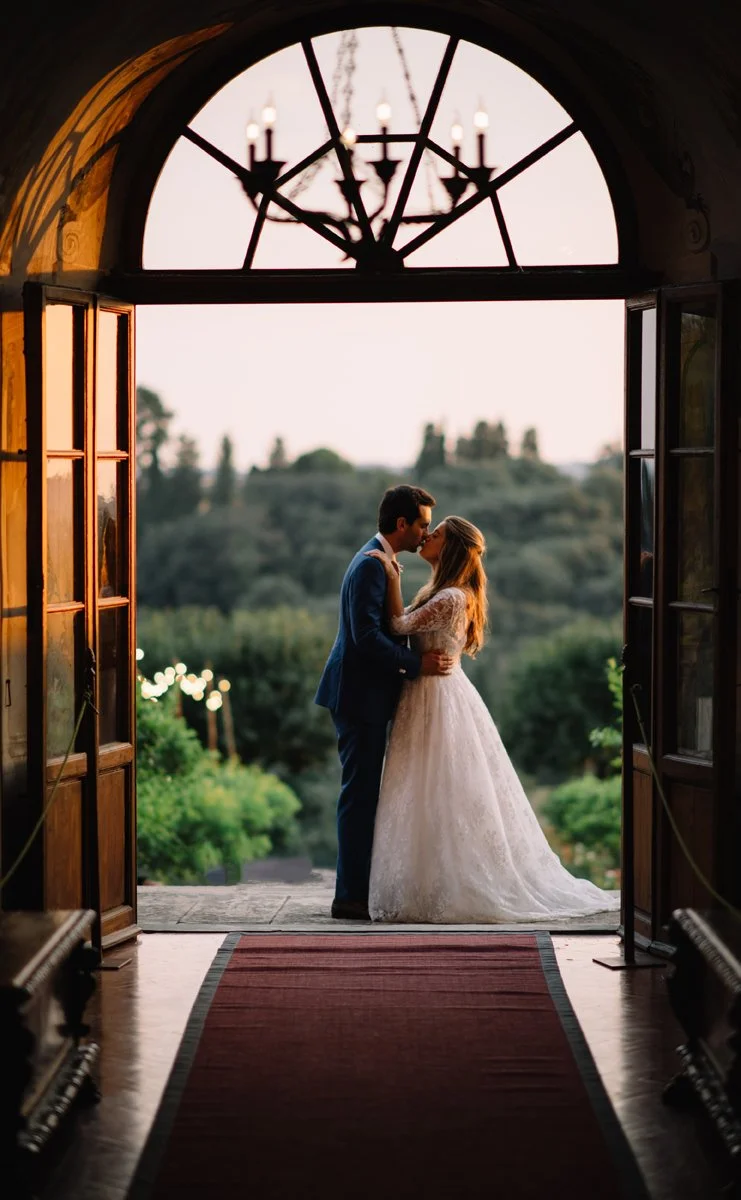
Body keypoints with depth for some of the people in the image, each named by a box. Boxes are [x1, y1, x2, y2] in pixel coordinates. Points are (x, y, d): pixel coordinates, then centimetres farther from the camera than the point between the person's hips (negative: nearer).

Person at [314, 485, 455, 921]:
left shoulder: (381, 561, 16)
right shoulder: (371, 565, -17)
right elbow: (366, 635, -25)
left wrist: (428, 654, 11)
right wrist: (417, 664, -21)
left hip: (367, 694, 11)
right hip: (361, 694, -11)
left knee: (366, 793, 13)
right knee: (360, 793, -7)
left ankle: (358, 889, 19)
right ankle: (351, 896, -3)